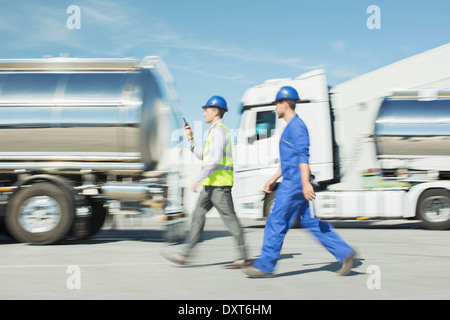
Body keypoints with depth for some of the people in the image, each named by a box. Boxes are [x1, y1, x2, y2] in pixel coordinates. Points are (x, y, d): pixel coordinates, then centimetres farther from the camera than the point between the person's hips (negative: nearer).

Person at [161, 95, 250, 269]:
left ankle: (243, 257, 0)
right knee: (198, 214, 7)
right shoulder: (216, 131, 21)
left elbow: (215, 159, -23)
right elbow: (204, 156, 24)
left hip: (219, 182, -10)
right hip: (212, 183, 10)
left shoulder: (219, 130, -12)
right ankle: (185, 255, 7)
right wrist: (191, 139, 18)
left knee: (229, 217, -6)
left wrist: (200, 179, -24)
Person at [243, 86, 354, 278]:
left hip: (294, 183, -10)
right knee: (310, 222, 10)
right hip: (291, 183, 10)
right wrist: (273, 180, 25)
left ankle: (265, 266, 1)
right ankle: (344, 253, 10)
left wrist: (306, 183, -27)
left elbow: (303, 156, -21)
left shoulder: (297, 126, -11)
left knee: (276, 222, -5)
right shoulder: (291, 127, 21)